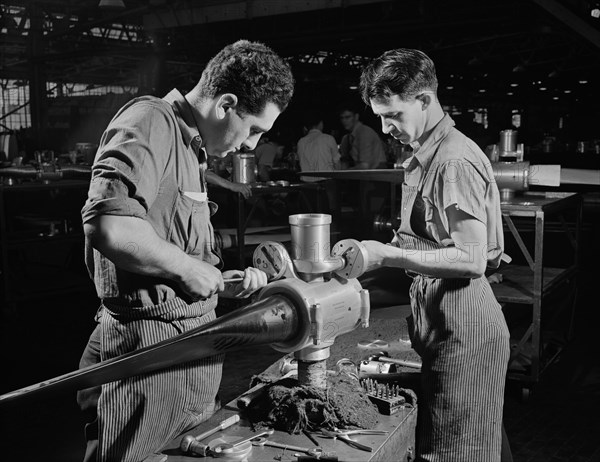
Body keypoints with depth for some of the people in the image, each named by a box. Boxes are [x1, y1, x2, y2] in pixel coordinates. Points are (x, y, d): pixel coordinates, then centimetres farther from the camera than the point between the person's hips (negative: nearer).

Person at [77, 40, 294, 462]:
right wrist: (187, 268, -17)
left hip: (192, 337, 10)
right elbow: (106, 224, -28)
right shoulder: (150, 122, -13)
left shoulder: (190, 147, 18)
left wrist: (228, 280, 9)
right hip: (149, 341, -9)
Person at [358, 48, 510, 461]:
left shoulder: (456, 161, -17)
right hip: (441, 326, 10)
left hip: (464, 331, -9)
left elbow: (472, 259, -23)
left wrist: (388, 256, -22)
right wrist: (376, 252, 6)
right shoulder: (425, 157, 13)